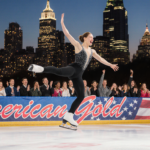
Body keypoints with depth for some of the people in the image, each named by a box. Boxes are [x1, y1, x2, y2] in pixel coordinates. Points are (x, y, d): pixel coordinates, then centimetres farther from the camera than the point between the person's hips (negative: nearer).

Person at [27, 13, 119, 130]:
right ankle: (40, 69, -52)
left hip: (78, 75, 7)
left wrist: (110, 65, 39)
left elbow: (101, 59, 36)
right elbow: (68, 35, -2)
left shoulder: (92, 51, 25)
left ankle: (69, 116, 7)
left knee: (81, 96, 2)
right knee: (60, 71, -41)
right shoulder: (78, 46, 6)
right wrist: (62, 23, -9)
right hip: (74, 68, -7)